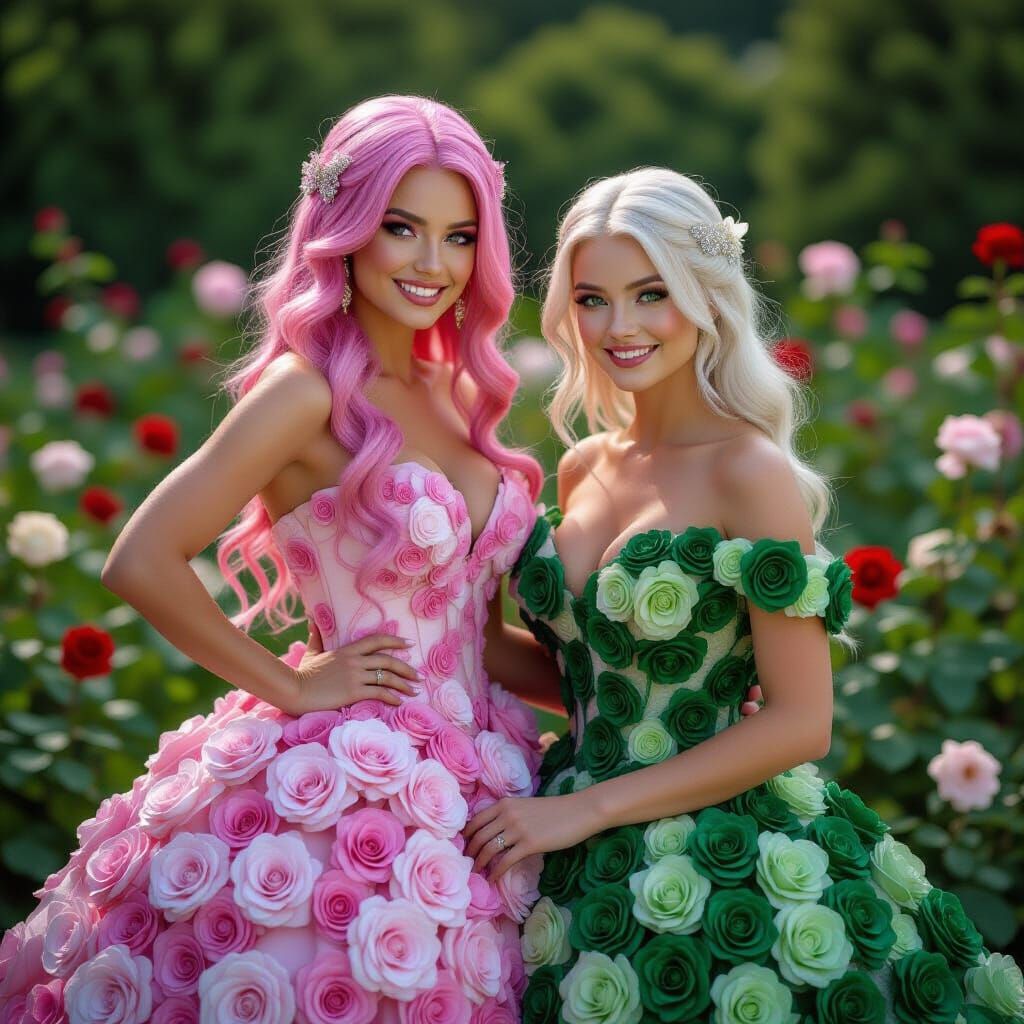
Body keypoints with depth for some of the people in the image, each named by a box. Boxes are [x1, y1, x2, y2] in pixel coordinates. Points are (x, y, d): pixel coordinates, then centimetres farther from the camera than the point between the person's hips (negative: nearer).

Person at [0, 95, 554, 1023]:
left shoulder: (453, 390, 8)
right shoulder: (309, 392, -14)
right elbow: (142, 564, -20)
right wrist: (290, 688, -12)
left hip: (468, 799, 7)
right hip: (347, 796, -7)